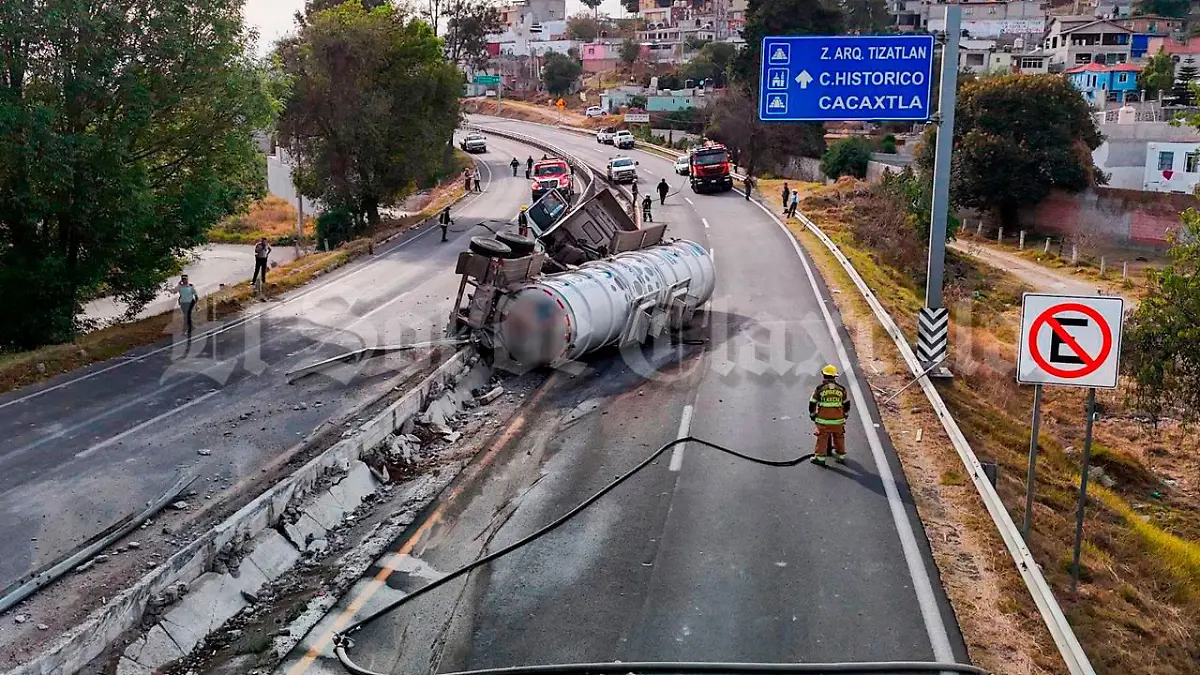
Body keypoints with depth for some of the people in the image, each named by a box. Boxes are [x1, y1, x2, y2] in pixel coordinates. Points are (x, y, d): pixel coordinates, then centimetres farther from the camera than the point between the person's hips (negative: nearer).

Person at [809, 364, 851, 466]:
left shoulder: (819, 388, -5)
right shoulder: (841, 389, 4)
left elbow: (812, 403, 1)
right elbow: (847, 403, 15)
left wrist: (812, 414, 17)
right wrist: (845, 414, 30)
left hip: (823, 420, -3)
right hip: (838, 419, 3)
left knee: (822, 438, 5)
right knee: (839, 437, 16)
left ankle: (820, 457, 7)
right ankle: (841, 455, 26)